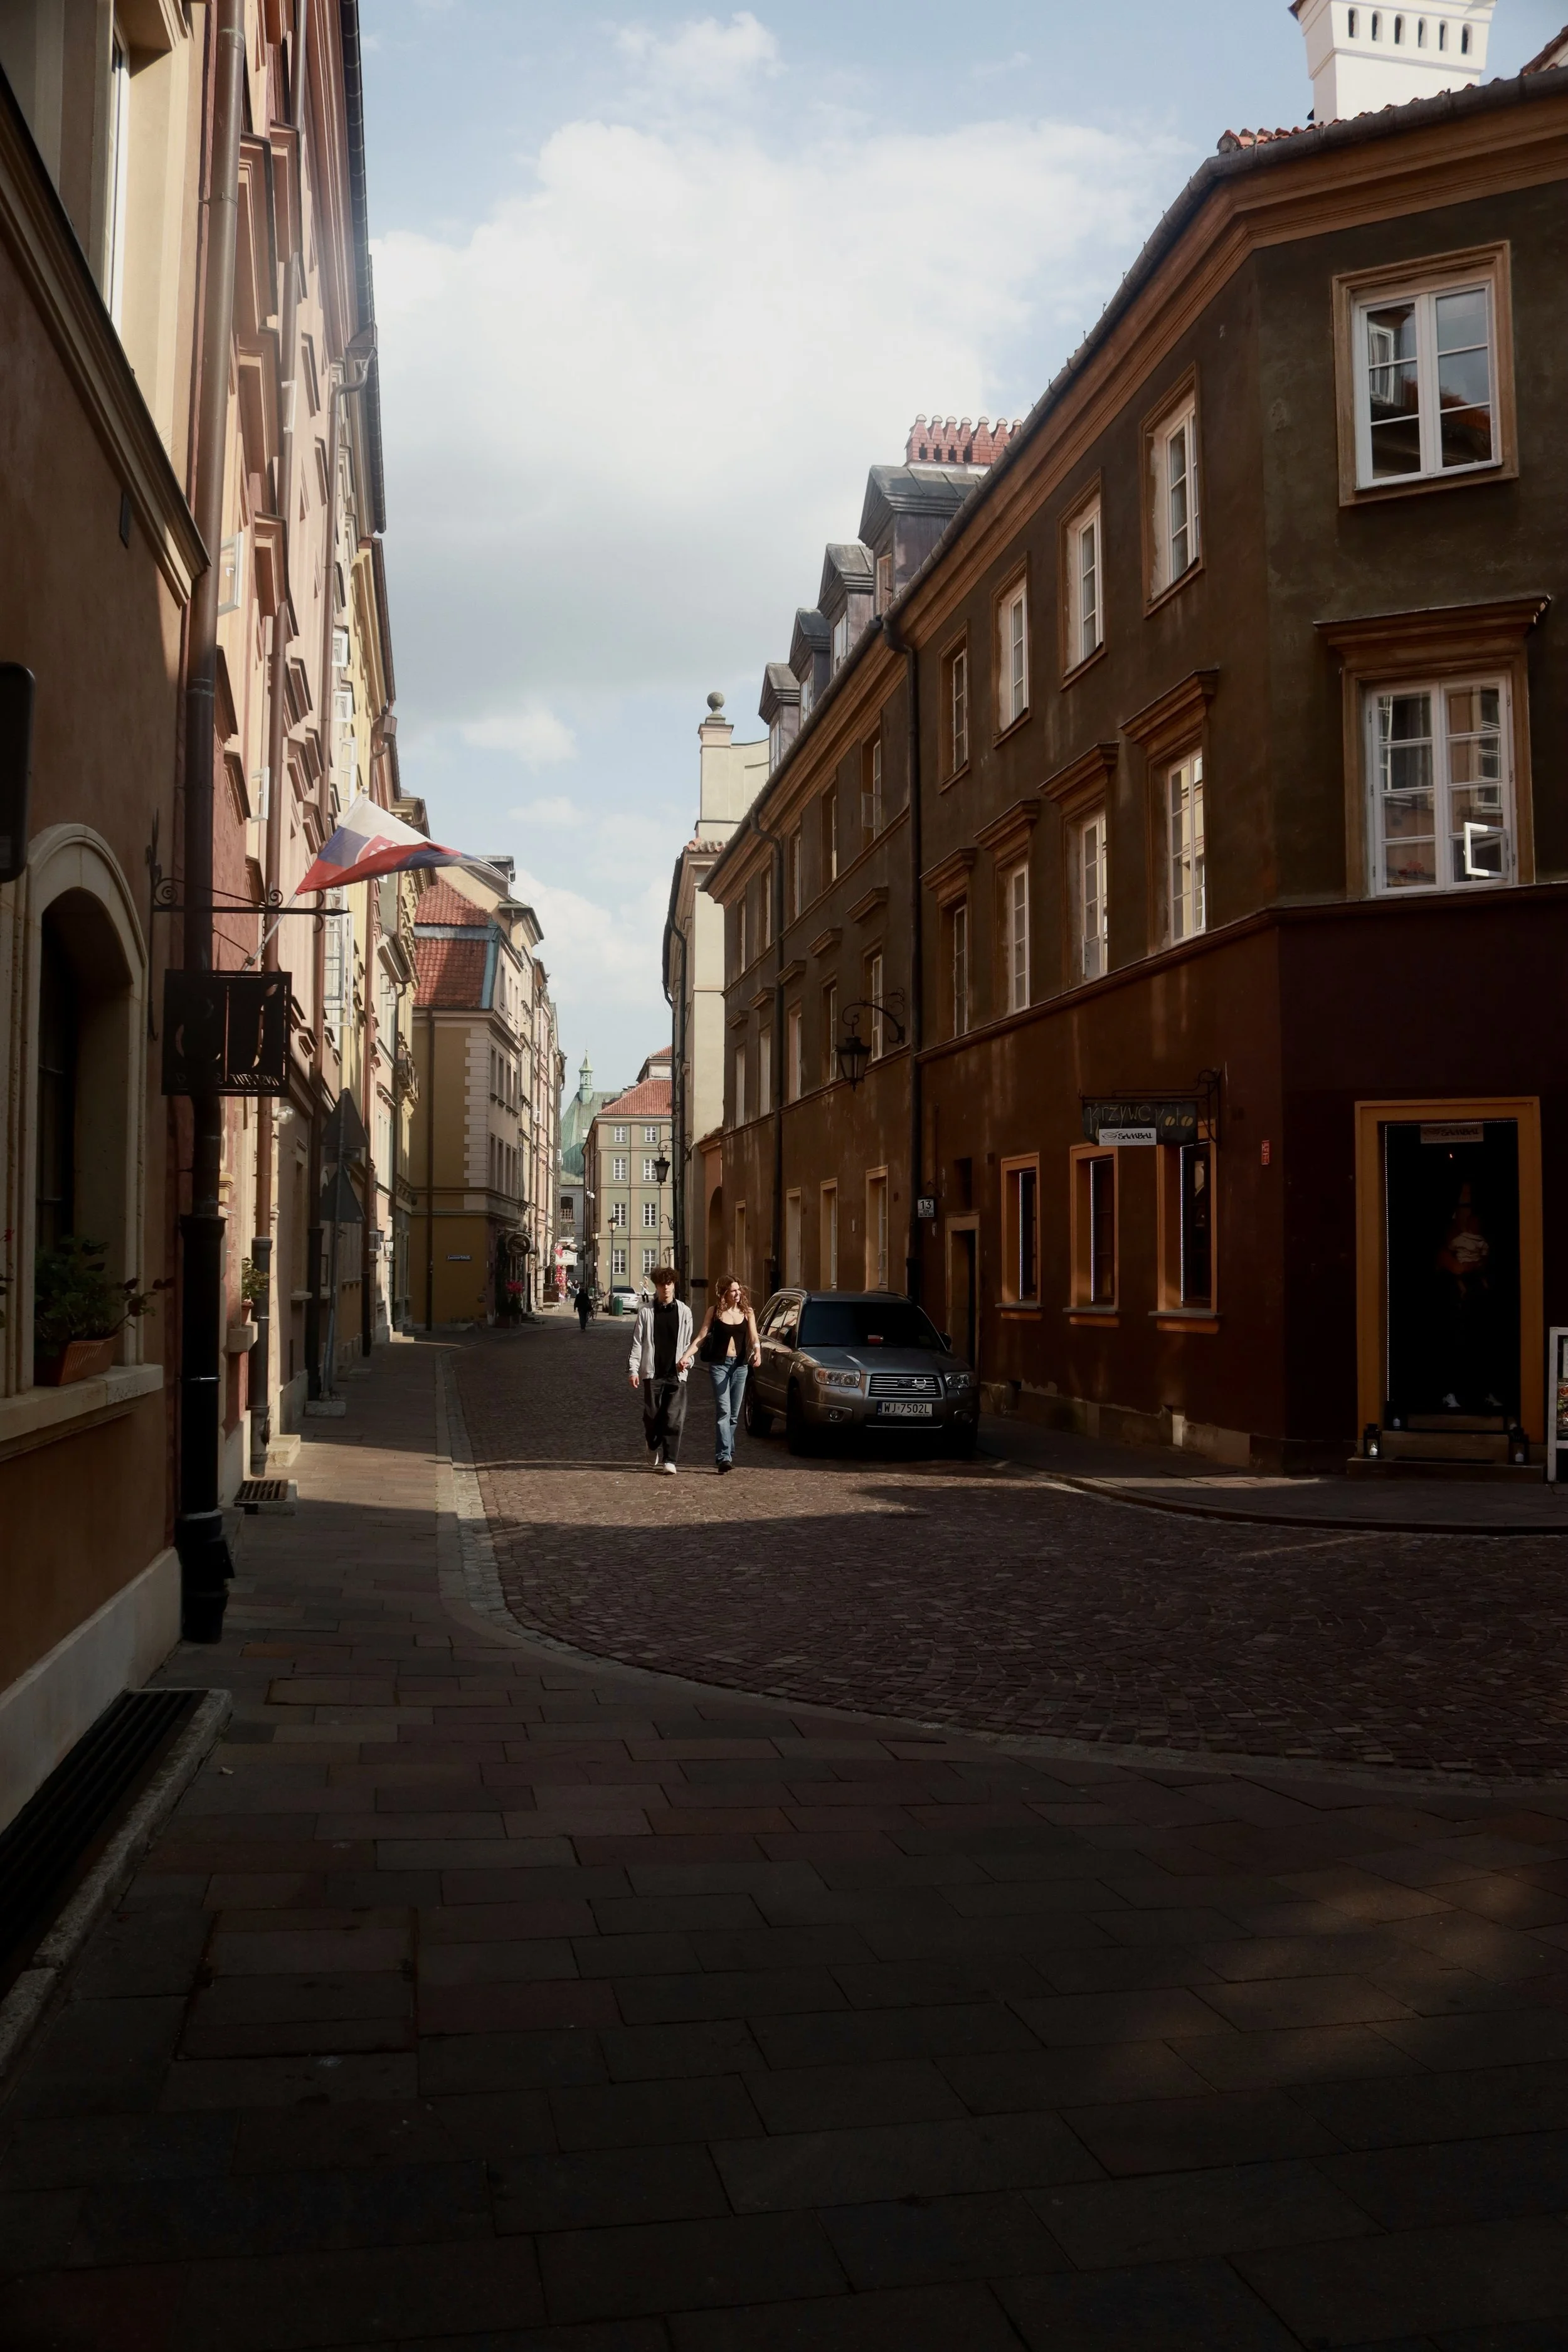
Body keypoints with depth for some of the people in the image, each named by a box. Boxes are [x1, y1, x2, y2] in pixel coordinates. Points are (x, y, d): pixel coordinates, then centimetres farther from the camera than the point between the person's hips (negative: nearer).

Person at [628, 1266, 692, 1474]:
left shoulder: (684, 1311, 6)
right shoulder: (646, 1311, 3)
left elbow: (690, 1342, 9)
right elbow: (637, 1342, 3)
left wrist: (688, 1359, -10)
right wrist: (634, 1370, -4)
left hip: (676, 1373, 0)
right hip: (653, 1373, 0)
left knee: (674, 1418, -8)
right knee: (652, 1416, 6)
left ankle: (669, 1460, -4)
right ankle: (654, 1451, 32)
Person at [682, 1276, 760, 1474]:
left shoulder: (747, 1312, 7)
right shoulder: (714, 1311, 1)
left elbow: (753, 1336, -2)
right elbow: (701, 1337, 0)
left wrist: (757, 1351, -23)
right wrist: (687, 1356, -13)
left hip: (740, 1365, 3)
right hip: (719, 1363, -3)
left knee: (734, 1413, 6)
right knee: (723, 1411, -13)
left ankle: (726, 1453, 18)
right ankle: (724, 1457, -19)